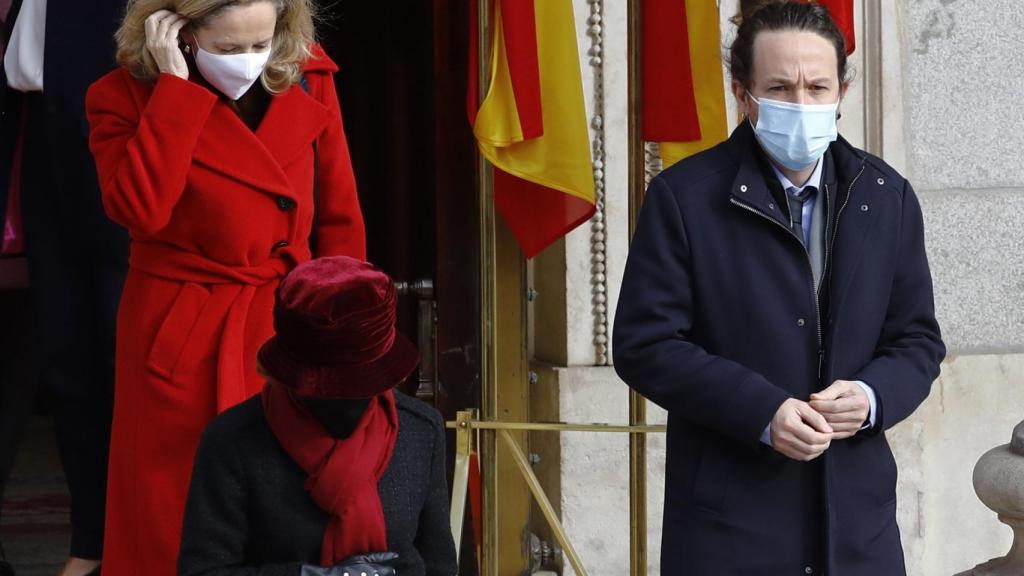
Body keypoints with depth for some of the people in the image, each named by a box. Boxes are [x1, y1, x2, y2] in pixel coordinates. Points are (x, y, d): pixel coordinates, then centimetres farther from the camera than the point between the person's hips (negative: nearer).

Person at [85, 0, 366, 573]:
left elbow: (340, 219, 5)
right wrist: (175, 89, -23)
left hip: (291, 332, 3)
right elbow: (139, 209, -25)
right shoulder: (126, 98, -8)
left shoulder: (309, 79, -1)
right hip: (184, 346, -2)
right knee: (175, 528, 3)